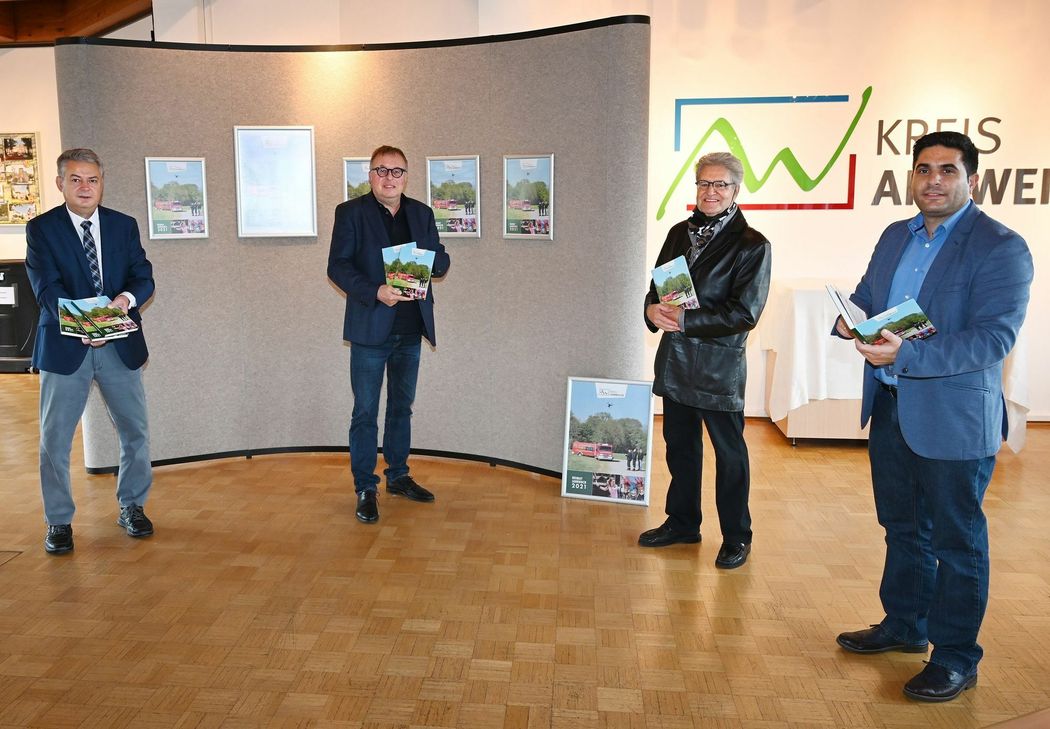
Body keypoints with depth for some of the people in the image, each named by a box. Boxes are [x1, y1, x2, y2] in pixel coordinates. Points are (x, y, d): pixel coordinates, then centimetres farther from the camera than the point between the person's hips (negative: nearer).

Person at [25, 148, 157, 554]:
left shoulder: (124, 226, 7)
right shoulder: (41, 229, -1)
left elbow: (144, 277, 3)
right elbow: (46, 288, -11)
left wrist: (126, 298, -20)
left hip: (120, 343, 3)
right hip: (65, 345, -2)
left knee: (135, 430, 9)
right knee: (55, 438, 4)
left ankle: (132, 507, 28)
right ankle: (59, 521, 20)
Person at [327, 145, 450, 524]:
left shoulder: (422, 213, 9)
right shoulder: (351, 212, -4)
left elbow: (441, 264, 10)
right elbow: (337, 266, -10)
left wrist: (430, 258, -14)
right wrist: (375, 292, -24)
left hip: (411, 328, 5)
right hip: (370, 329, -5)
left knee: (402, 407, 16)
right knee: (366, 412, 2)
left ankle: (398, 476, 30)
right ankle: (365, 489, 12)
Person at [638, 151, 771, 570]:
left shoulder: (751, 245, -9)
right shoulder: (680, 233, 9)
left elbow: (744, 313, -15)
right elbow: (657, 285, 13)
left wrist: (684, 319, -20)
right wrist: (654, 310, -11)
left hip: (720, 365, -6)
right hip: (675, 359, 6)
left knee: (729, 452, 6)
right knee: (680, 444, 17)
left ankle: (736, 537, 22)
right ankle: (682, 523, 33)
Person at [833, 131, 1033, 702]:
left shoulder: (1000, 248, -13)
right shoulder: (895, 236, 10)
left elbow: (994, 338, -22)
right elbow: (864, 296, 16)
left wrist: (906, 354, -31)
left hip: (954, 420, -7)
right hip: (890, 408, 7)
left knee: (956, 541, 7)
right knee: (903, 528, 21)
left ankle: (956, 659, 23)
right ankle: (904, 626, 39)